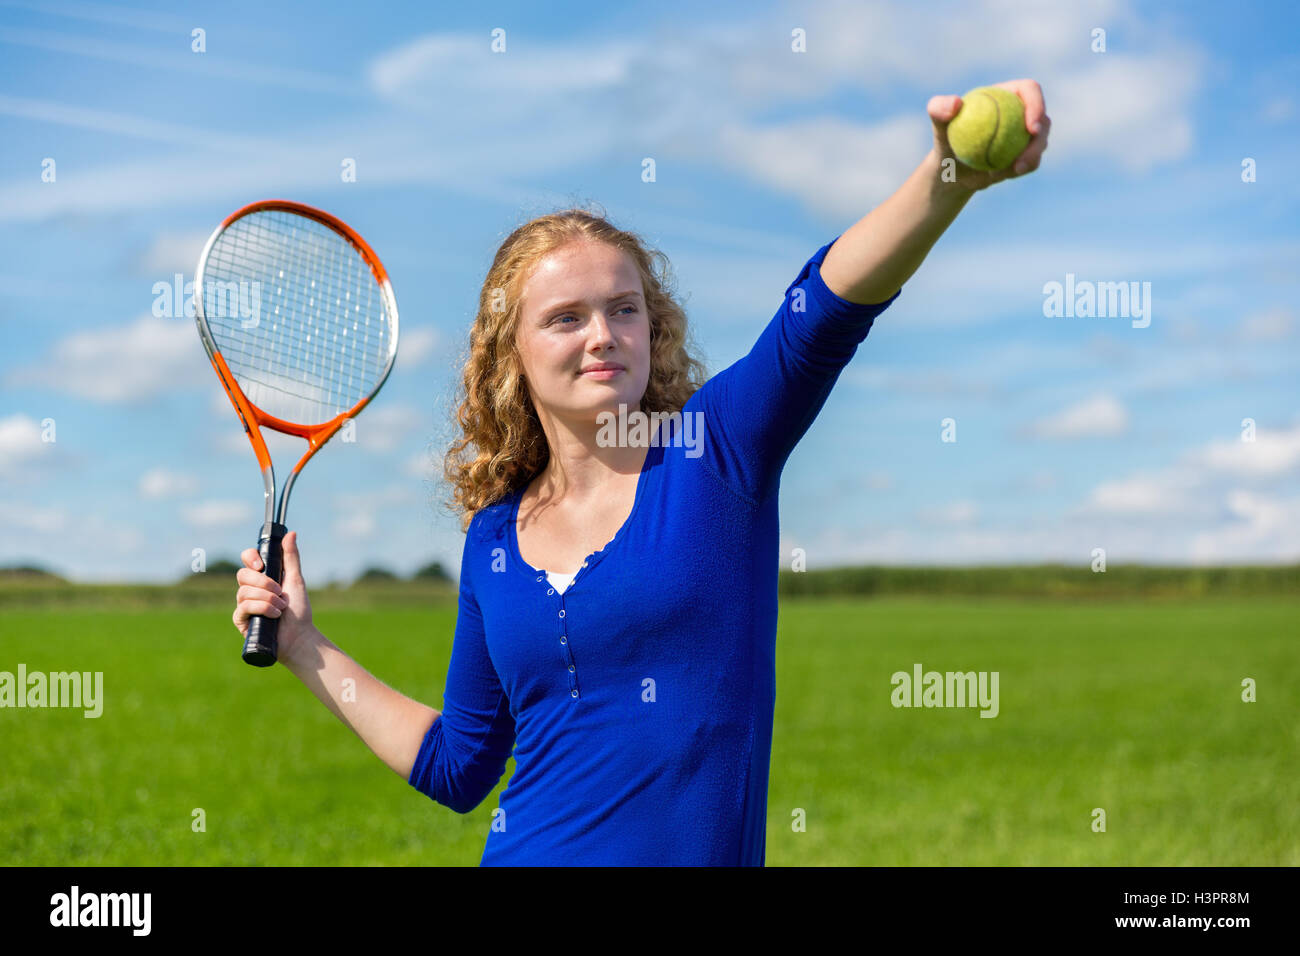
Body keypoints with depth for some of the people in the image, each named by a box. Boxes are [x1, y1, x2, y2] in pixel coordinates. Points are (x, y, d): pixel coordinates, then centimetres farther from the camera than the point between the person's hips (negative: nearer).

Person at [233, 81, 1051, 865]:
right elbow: (458, 765, 13)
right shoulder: (494, 535, 5)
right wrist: (306, 647, 10)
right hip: (527, 850, 3)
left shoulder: (714, 446, -6)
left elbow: (826, 305, -24)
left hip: (704, 850, -3)